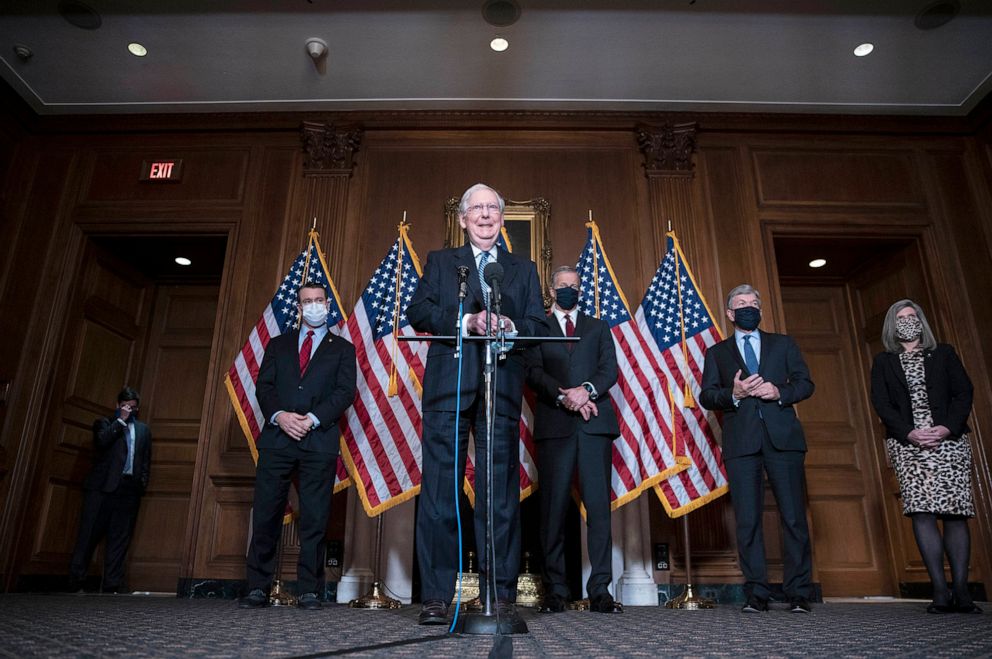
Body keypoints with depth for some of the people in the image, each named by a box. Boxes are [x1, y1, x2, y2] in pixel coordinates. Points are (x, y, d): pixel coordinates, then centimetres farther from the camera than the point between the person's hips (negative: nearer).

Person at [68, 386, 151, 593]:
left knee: (119, 539, 1)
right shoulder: (105, 422, 11)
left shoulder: (143, 430, 21)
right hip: (103, 486, -3)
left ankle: (111, 585, 3)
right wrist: (121, 419, -6)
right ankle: (75, 582, 4)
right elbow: (102, 440, -11)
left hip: (129, 489, 3)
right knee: (89, 533, -3)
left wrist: (143, 480, 4)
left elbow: (146, 459, 17)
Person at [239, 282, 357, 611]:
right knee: (265, 514, 1)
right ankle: (258, 588, 10)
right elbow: (264, 386, 10)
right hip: (277, 437, 2)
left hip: (320, 440, -2)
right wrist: (279, 415, -9)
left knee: (315, 519, -2)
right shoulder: (278, 344, 20)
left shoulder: (342, 348, 14)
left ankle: (309, 590, 5)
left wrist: (314, 419, -12)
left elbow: (346, 392, 2)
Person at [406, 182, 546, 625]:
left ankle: (500, 595, 9)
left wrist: (512, 327, -12)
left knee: (502, 492, 1)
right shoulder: (440, 262, 19)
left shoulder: (523, 269, 22)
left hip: (502, 387, 1)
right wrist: (467, 321, -12)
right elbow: (418, 312, 3)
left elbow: (538, 324, 10)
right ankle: (435, 596, 4)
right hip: (449, 385, -1)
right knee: (440, 489, -3)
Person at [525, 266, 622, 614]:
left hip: (595, 422, 1)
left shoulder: (598, 328, 21)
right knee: (553, 508, -1)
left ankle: (600, 591, 2)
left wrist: (587, 390, -11)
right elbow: (534, 373, 2)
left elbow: (610, 369, 8)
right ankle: (555, 591, 6)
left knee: (598, 506, -3)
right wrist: (563, 396, -14)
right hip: (554, 425, -1)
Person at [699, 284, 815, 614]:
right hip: (741, 441, 0)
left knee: (793, 516, -1)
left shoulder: (783, 344, 19)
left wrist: (780, 392, -8)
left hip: (782, 437, 1)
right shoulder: (717, 352, 16)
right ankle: (756, 594, 7)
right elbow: (706, 396, 7)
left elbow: (805, 383, 12)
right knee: (747, 520, -1)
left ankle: (798, 594, 9)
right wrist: (733, 394, -12)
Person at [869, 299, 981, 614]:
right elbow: (881, 402, 3)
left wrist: (947, 428, -11)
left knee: (955, 512, -3)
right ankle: (940, 591, -8)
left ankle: (961, 591, 2)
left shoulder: (944, 353, 15)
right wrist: (910, 433, -11)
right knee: (921, 511, -10)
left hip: (949, 440, 1)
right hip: (907, 443, -1)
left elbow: (964, 392, 5)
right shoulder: (883, 361, 13)